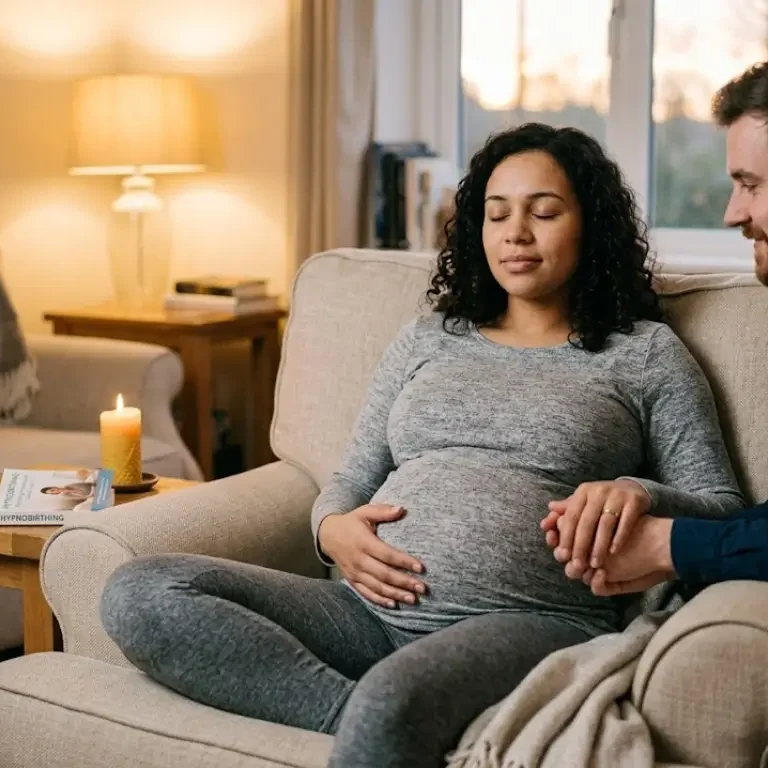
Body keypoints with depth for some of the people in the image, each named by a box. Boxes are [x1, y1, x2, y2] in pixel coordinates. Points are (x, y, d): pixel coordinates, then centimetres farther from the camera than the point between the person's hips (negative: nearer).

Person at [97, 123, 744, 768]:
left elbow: (724, 509, 9)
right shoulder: (428, 339, 23)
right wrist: (332, 529, -2)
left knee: (391, 704, -43)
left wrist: (639, 494, -14)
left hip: (531, 621, -6)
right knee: (139, 594, -20)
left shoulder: (645, 353, 14)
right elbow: (351, 480, 23)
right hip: (376, 610, 6)